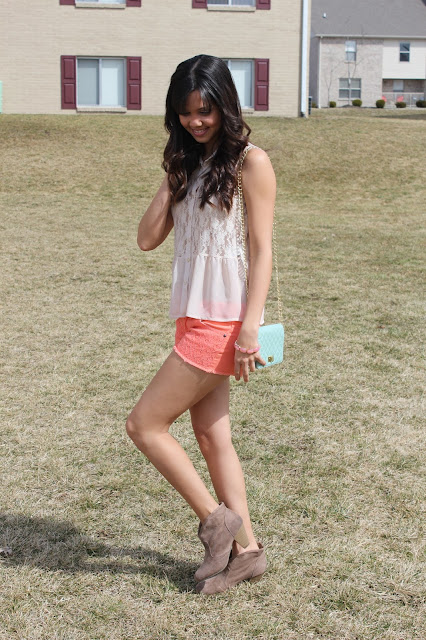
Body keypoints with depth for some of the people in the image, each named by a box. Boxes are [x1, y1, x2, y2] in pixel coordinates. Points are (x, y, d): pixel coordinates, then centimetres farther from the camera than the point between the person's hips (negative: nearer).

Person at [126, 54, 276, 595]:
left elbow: (262, 250, -13)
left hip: (223, 320, -8)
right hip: (194, 318, 8)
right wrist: (173, 177, -1)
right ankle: (246, 549, 22)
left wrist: (249, 327, -19)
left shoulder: (249, 162, -8)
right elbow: (148, 238, 7)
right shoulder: (187, 163, 13)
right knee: (212, 438, 11)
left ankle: (217, 521, 9)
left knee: (144, 424, -4)